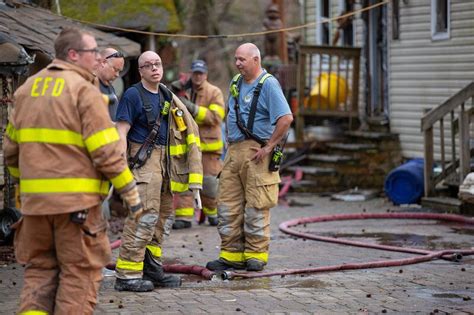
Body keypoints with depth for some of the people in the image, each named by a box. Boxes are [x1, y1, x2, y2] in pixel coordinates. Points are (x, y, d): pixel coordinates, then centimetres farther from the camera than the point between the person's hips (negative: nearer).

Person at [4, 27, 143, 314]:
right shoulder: (85, 90, -8)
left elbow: (12, 148, 17)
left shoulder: (27, 89, 13)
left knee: (39, 269, 15)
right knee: (80, 272, 3)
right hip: (77, 198, -6)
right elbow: (107, 151, -13)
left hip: (34, 198, 6)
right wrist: (131, 191, -6)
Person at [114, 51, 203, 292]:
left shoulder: (167, 96, 17)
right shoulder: (133, 95, -5)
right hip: (144, 159, -8)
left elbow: (189, 128, 24)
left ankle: (152, 268, 16)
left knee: (162, 216, 8)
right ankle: (127, 274, -15)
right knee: (144, 215, -15)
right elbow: (121, 131, -9)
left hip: (167, 160, 8)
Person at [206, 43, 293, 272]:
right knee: (227, 205, 5)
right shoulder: (235, 83, 15)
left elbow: (286, 118, -19)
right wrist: (229, 141, 17)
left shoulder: (268, 84, -10)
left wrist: (269, 147, -17)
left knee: (256, 207, -2)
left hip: (256, 152, -8)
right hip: (234, 150, 8)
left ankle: (256, 255, 6)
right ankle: (231, 254, 11)